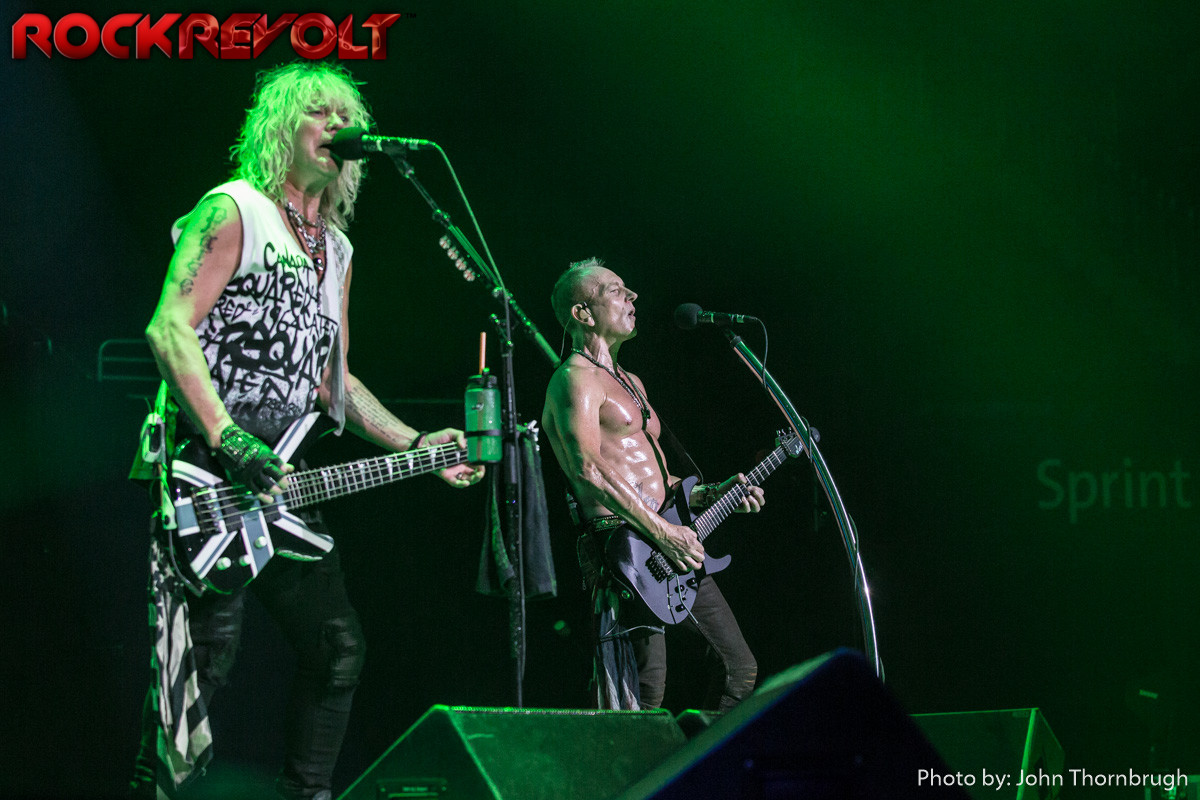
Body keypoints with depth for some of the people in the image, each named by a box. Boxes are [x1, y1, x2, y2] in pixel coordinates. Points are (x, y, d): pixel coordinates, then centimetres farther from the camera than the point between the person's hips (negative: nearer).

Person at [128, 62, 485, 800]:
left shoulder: (336, 250, 21)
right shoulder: (233, 211, -5)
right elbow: (170, 329, -15)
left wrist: (415, 444, 12)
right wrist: (229, 442, -25)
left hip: (288, 480, 8)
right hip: (215, 479, -8)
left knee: (338, 647, 8)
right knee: (206, 658, -12)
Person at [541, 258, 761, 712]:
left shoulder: (630, 383, 25)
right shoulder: (576, 377, -6)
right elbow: (589, 467, -21)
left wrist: (711, 495, 14)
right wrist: (662, 532, -22)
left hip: (673, 552, 10)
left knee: (738, 667, 10)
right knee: (645, 696, -14)